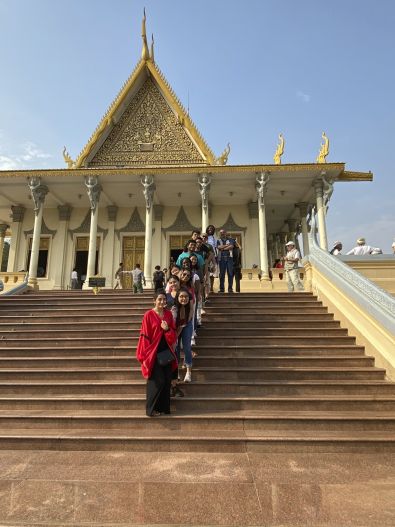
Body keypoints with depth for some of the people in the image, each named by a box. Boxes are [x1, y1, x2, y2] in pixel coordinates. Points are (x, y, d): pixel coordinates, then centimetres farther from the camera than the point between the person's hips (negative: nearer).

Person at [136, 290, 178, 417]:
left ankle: (164, 407, 21)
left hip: (166, 351, 5)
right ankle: (151, 409, 12)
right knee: (157, 381, -4)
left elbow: (174, 334, 8)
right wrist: (145, 356, -12)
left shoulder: (168, 314, 5)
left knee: (167, 381, 8)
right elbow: (145, 336, -9)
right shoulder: (148, 315, -9)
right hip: (154, 352, -5)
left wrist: (167, 329, -15)